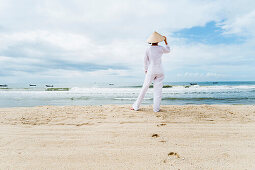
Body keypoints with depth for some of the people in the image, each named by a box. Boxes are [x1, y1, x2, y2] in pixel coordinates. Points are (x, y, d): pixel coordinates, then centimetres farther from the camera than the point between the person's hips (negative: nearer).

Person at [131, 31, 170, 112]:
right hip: (160, 71, 1)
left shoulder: (148, 49, -1)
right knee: (158, 89, 4)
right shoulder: (161, 48, 1)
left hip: (151, 70, 0)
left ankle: (136, 106, 10)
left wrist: (146, 71, 13)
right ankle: (156, 108, 5)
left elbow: (146, 61, 3)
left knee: (144, 88, 4)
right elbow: (168, 50, 23)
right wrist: (166, 41, 31)